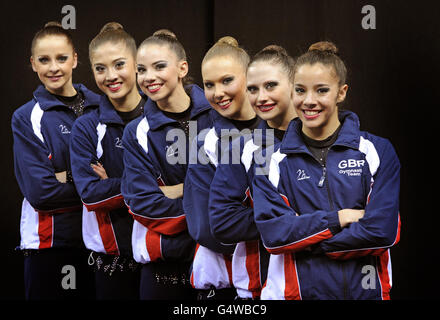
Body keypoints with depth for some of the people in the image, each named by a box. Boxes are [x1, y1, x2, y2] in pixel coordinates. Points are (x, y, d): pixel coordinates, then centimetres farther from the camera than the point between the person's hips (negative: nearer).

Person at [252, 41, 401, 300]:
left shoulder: (378, 151, -2)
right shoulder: (273, 160, 1)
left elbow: (383, 232, -12)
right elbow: (272, 233, -10)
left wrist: (301, 240, -11)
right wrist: (339, 218, -14)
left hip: (366, 289, 0)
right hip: (297, 290, 0)